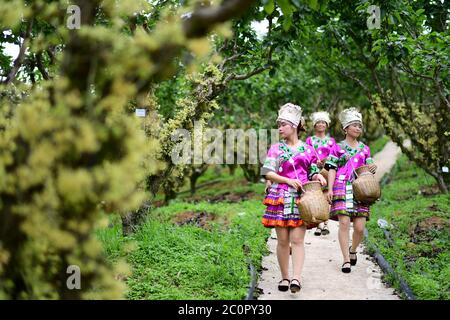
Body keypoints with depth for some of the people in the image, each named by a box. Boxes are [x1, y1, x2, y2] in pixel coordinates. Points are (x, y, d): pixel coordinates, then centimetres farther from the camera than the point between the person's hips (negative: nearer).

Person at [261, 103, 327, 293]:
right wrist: (289, 181, -14)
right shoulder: (275, 149, 6)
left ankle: (296, 278, -14)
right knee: (283, 240, 2)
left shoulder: (307, 149, 9)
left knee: (297, 239, -8)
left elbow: (312, 172, 17)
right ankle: (284, 277, 12)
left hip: (302, 198, 0)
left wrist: (317, 176, -6)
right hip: (280, 197, 0)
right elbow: (268, 173, -3)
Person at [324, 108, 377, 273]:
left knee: (360, 227, -4)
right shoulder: (338, 148, 7)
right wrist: (330, 189, -8)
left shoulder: (365, 149, 16)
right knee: (344, 222, -11)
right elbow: (332, 169, 3)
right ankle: (346, 260, -4)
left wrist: (373, 167, -6)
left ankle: (353, 250, 26)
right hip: (342, 189, -3)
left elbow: (368, 170, 19)